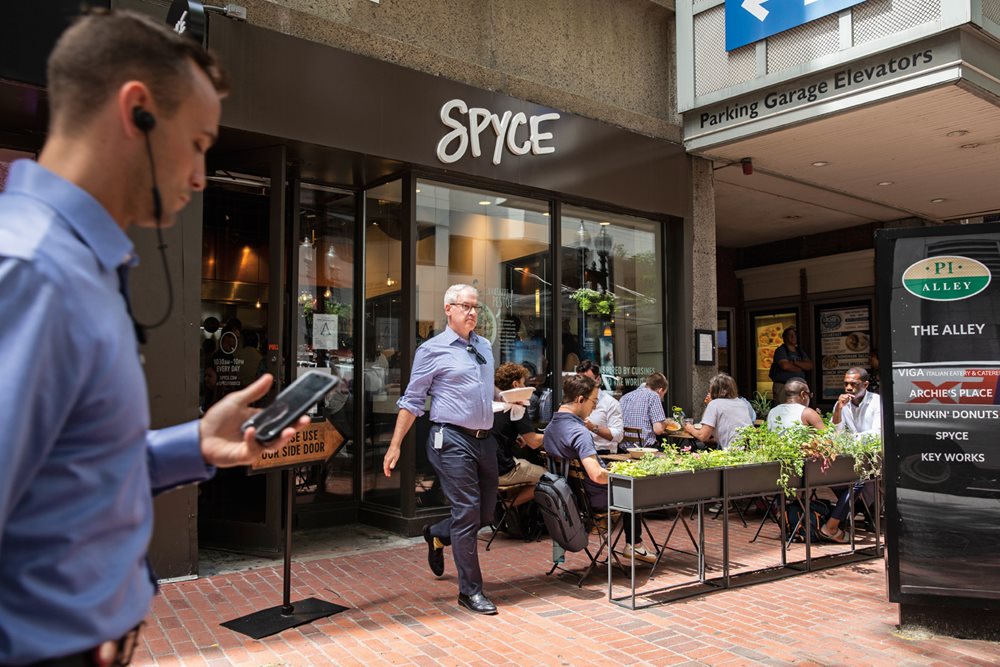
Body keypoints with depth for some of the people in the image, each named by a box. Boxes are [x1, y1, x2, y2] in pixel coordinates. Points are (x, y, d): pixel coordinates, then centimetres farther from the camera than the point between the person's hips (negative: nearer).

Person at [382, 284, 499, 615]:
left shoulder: (484, 347, 15)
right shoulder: (432, 350, -4)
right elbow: (412, 401, -3)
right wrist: (394, 446, -5)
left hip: (484, 439, 7)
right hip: (452, 440, -7)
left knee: (486, 512, 13)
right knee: (467, 512, -6)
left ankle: (437, 534, 40)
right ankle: (470, 591, 8)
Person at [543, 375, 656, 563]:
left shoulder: (550, 427, -1)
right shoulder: (579, 432, -30)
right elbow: (597, 475, -40)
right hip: (596, 499, -8)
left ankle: (633, 544, 34)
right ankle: (634, 545, 31)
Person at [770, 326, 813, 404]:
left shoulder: (801, 352, 19)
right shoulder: (780, 350, 1)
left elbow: (810, 366, 6)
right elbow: (785, 366, -15)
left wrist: (795, 362, -9)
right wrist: (801, 368, 1)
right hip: (783, 386, -5)